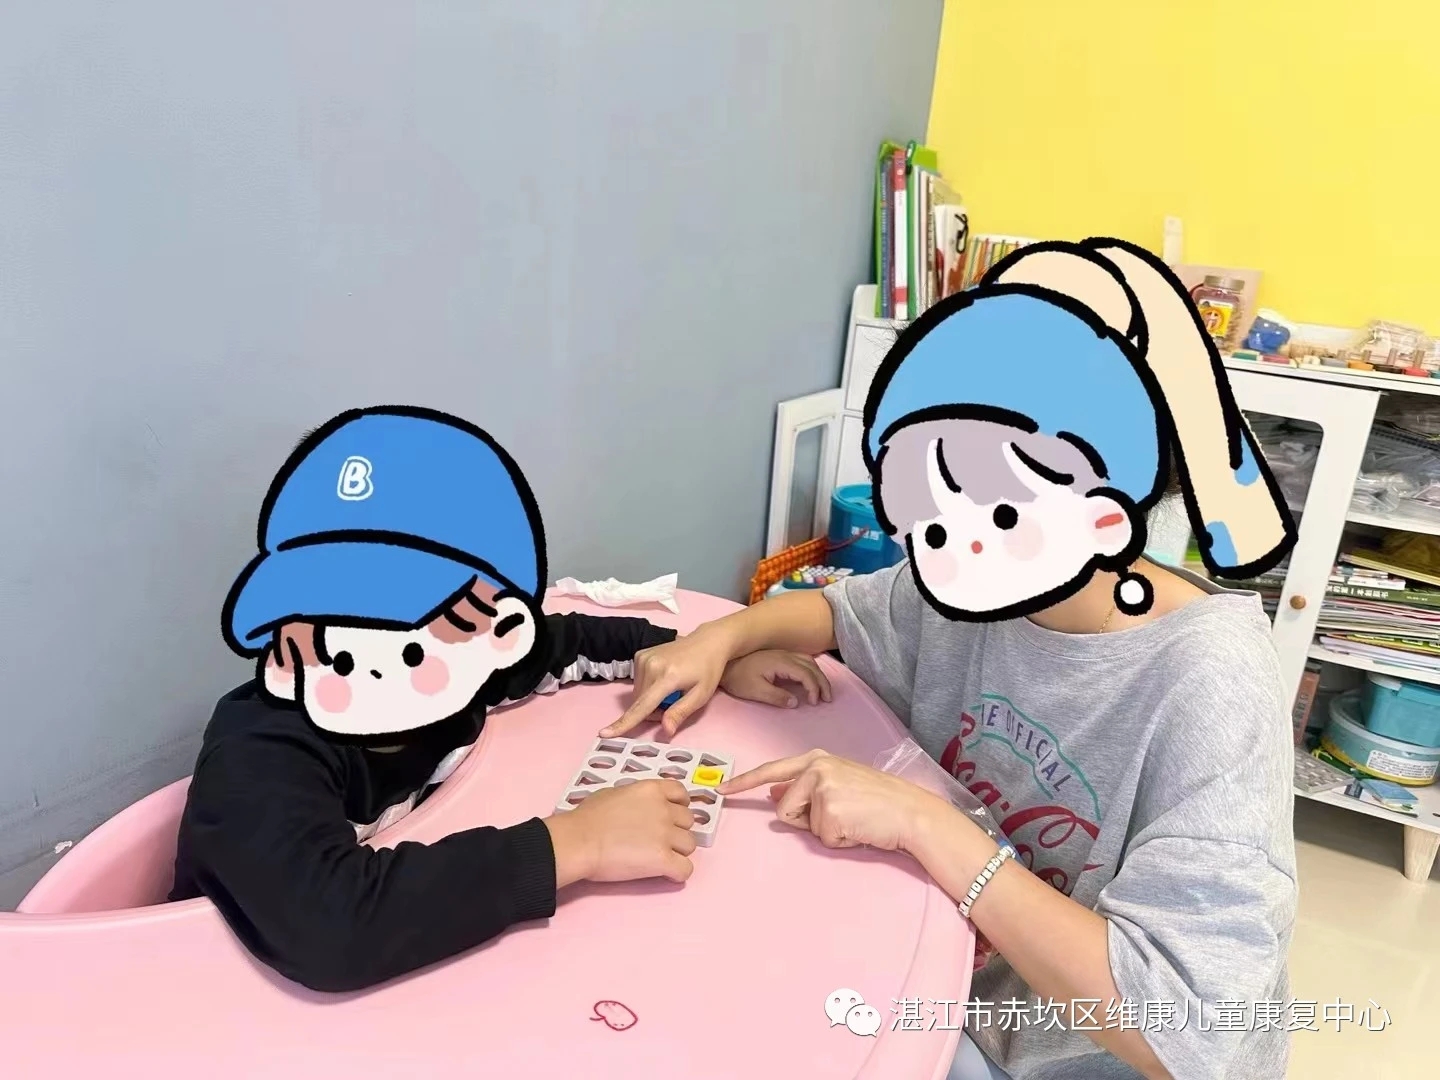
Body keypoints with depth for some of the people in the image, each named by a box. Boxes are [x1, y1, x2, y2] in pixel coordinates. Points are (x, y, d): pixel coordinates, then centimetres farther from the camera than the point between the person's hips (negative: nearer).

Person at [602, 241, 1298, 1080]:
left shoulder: (1205, 689, -29)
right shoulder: (967, 596, -11)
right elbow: (842, 610, 9)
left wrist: (922, 820, -34)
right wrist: (724, 637, -11)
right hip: (953, 1000, 5)